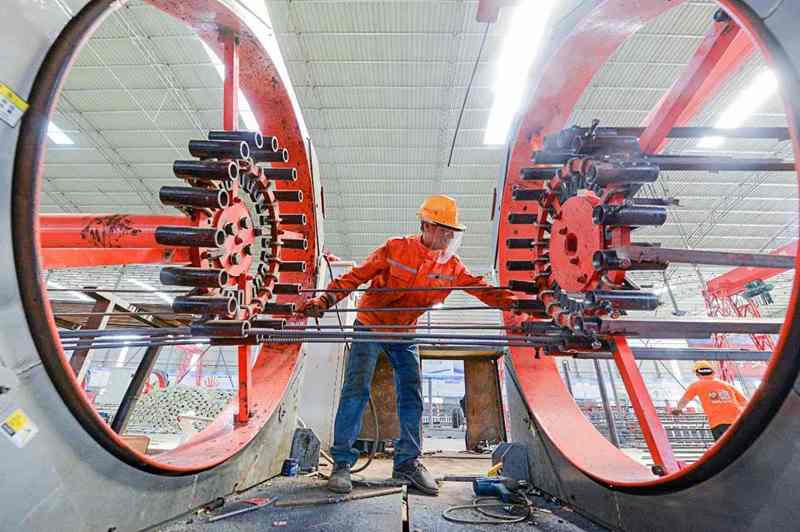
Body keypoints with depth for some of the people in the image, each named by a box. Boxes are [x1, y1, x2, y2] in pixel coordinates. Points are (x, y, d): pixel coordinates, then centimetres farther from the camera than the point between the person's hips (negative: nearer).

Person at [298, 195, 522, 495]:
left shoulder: (452, 266, -5)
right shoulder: (394, 250, -18)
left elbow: (481, 288, -8)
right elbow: (355, 277, -17)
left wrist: (515, 302, -21)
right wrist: (324, 301, -26)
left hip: (404, 335, 4)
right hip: (370, 327, -4)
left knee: (412, 394, 4)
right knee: (356, 389, -7)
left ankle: (408, 462, 20)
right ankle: (342, 462, 7)